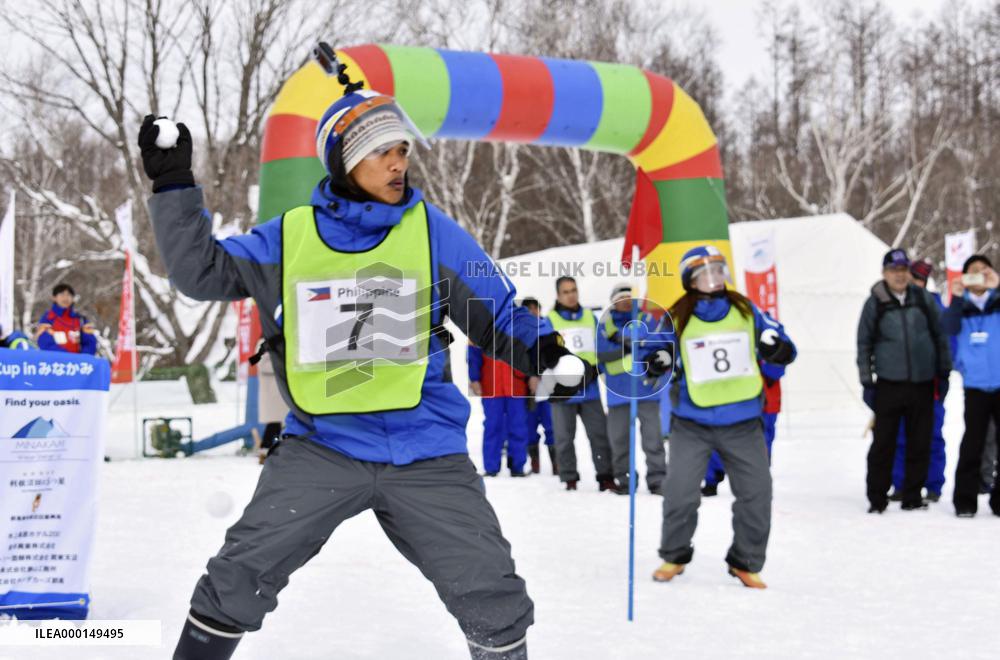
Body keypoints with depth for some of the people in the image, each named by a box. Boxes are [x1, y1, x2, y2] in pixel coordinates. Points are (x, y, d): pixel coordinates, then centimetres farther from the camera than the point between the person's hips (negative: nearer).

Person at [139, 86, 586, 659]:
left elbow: (498, 314, 7)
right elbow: (203, 271, 9)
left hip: (427, 455, 0)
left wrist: (540, 350, -12)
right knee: (238, 579, -5)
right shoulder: (290, 237, 3)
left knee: (494, 599, 1)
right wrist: (173, 185, 1)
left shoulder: (434, 232, 1)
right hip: (321, 447, 0)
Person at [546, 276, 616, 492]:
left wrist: (595, 369, 0)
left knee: (599, 434, 4)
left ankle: (605, 477, 11)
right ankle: (570, 479, 13)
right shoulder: (550, 321, -2)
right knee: (564, 438, 4)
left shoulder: (591, 318, 11)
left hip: (589, 389, 3)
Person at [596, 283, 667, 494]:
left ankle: (657, 480, -1)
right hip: (618, 390, 1)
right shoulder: (605, 325, 9)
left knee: (652, 436, -4)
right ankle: (623, 480, 18)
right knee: (619, 438, 7)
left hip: (646, 387, -1)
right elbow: (601, 354, -5)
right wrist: (627, 347, -17)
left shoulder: (646, 320, 7)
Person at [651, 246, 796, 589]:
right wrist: (657, 361, -15)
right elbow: (660, 363, 9)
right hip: (692, 424, -2)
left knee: (757, 493, 4)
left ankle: (746, 562, 21)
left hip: (743, 423, 2)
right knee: (680, 493, -4)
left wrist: (776, 347, -17)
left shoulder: (746, 311, 2)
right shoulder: (677, 320, -2)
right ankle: (674, 556, 19)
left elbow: (784, 351, 6)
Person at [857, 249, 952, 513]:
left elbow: (940, 337, 12)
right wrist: (867, 382, 1)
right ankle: (877, 498, 9)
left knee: (920, 443, 5)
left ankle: (913, 495, 16)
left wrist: (943, 373, 10)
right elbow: (864, 344, 4)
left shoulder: (924, 299, 5)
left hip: (922, 383, 2)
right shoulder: (874, 303, 0)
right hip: (889, 384, -2)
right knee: (883, 443, 0)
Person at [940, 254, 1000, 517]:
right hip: (976, 385, 0)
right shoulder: (961, 306, 6)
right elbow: (950, 328, -10)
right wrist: (956, 298, -22)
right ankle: (964, 500, 5)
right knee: (972, 445, -1)